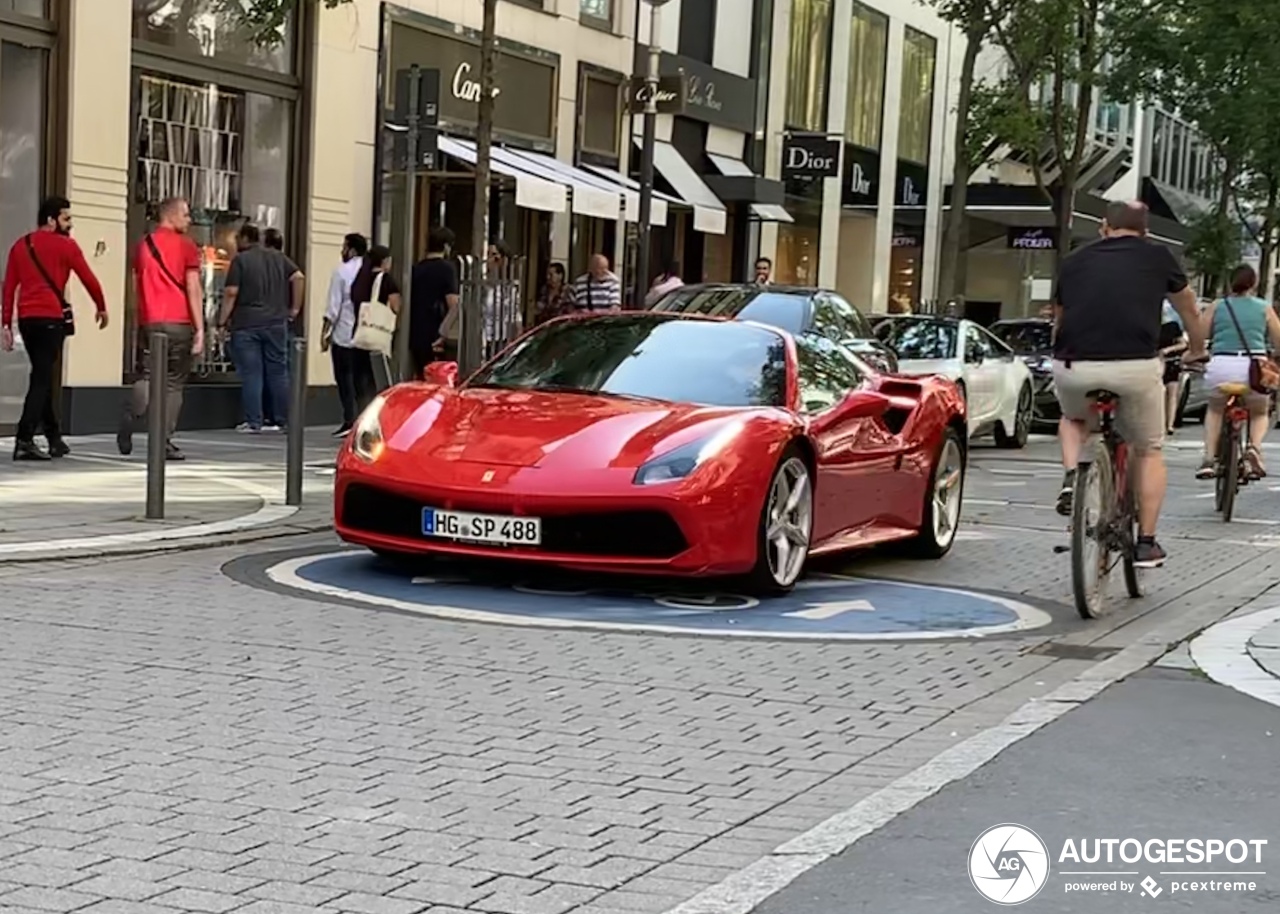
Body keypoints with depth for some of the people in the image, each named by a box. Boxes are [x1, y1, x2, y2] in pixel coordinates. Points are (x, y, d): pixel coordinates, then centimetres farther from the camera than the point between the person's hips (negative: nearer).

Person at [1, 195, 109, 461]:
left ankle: (54, 438, 22)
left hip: (26, 318, 6)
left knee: (43, 377, 16)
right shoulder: (65, 245, -2)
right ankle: (25, 440, -15)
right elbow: (89, 279, 0)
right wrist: (101, 308, 15)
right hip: (51, 318, -6)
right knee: (42, 379, -6)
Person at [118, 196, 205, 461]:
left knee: (146, 377, 7)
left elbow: (135, 288, 15)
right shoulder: (186, 246, -1)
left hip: (148, 322, 3)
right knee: (173, 383, 5)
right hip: (179, 323, -3)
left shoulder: (143, 245, 13)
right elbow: (193, 290, -7)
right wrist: (200, 330, -7)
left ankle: (128, 421, -21)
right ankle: (165, 442, 2)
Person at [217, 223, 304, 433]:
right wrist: (294, 308, 7)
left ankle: (254, 422, -3)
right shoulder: (278, 258, 10)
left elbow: (231, 293, -11)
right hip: (276, 323, 4)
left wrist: (222, 322, -5)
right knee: (278, 371, 9)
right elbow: (299, 277, 3)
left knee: (251, 374, -2)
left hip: (246, 324, -4)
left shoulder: (240, 260, -5)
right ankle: (279, 420, 11)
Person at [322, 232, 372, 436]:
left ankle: (350, 421, -5)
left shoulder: (342, 271, -6)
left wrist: (325, 331, -3)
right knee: (364, 378, 8)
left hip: (344, 335, -4)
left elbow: (333, 306, -8)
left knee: (345, 377, 0)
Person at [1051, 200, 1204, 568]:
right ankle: (1147, 543, 19)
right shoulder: (1157, 256, 13)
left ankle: (1070, 477, 10)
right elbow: (1187, 307, 29)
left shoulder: (1074, 261, 17)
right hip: (1135, 367, -2)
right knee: (1150, 451, 21)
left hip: (1073, 368, 2)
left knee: (1072, 420, 35)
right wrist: (1197, 350, 47)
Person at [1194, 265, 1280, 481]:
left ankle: (1209, 458, 12)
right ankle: (1254, 446, -5)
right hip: (1254, 366, 0)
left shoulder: (1216, 307, 12)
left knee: (1215, 410, 30)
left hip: (1221, 366, 0)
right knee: (1260, 413, 26)